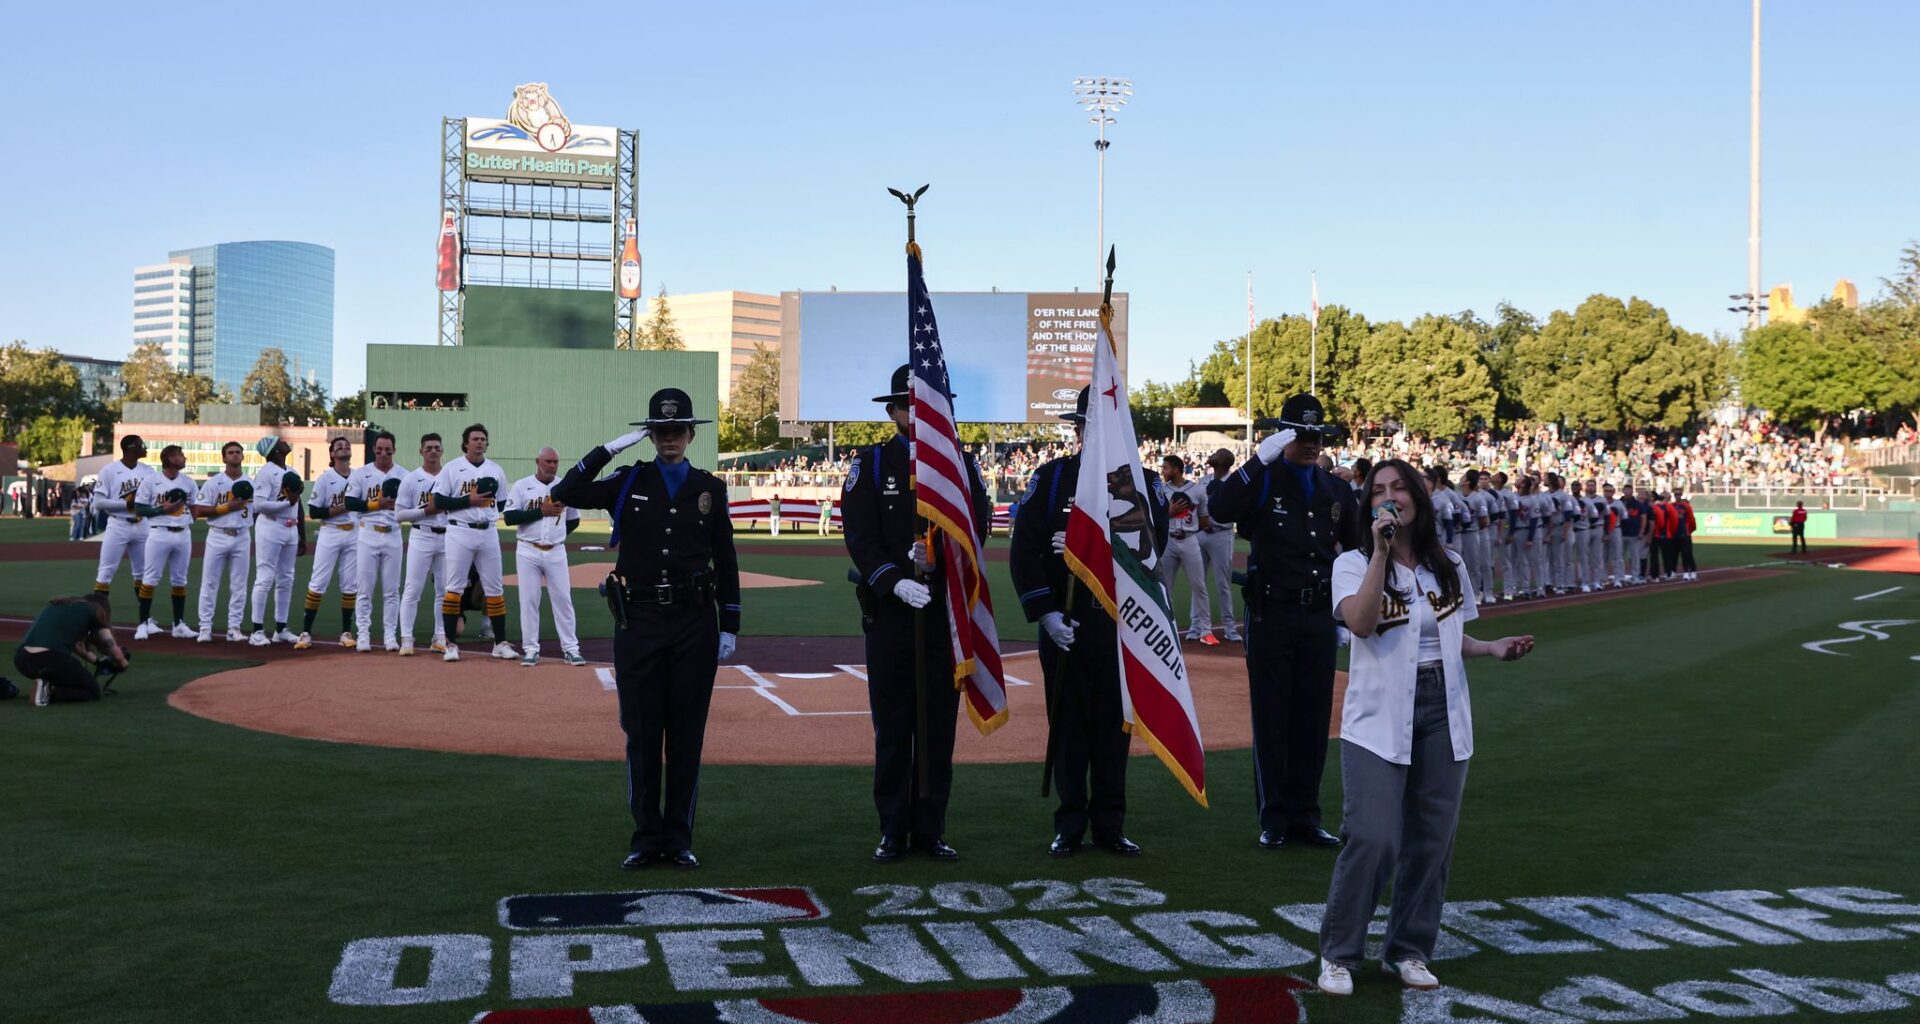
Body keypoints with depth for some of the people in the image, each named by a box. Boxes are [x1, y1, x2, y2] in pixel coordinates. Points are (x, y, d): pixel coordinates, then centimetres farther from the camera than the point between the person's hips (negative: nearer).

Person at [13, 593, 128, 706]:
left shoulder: (57, 605, 30)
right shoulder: (93, 612, 13)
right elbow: (116, 654, 13)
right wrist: (123, 663, 35)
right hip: (49, 659, -7)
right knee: (93, 690, 15)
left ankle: (47, 685, 7)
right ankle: (49, 691, -8)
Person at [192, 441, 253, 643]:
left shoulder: (251, 484, 7)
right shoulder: (213, 483, -2)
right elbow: (199, 511, -7)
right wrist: (227, 507, -15)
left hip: (242, 537, 3)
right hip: (218, 537, -3)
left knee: (239, 586, 4)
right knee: (209, 584, 0)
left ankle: (234, 628, 11)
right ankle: (205, 628, 6)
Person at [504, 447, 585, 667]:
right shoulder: (521, 486, -2)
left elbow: (574, 520, 17)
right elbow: (510, 517, -11)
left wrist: (557, 535, 5)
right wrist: (541, 511, -15)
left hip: (556, 552, 2)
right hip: (528, 552, -2)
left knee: (563, 598, 1)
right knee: (528, 600, 0)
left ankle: (570, 648, 6)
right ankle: (530, 649, 8)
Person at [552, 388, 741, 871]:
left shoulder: (710, 488, 7)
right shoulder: (628, 482, 5)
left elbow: (725, 561, 9)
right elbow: (564, 495, -8)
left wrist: (729, 627, 5)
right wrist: (611, 448, -10)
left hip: (695, 623, 0)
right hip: (640, 622, 0)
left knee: (687, 735, 5)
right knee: (642, 734, 3)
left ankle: (680, 838, 14)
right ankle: (646, 836, 14)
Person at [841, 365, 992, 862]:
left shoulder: (962, 463, 9)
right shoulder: (869, 464, 4)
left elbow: (977, 530, 2)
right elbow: (859, 536, -4)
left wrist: (938, 555, -16)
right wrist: (894, 581, -19)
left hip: (948, 610, 1)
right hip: (889, 612, -1)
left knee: (940, 722, 5)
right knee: (892, 724, 2)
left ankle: (932, 830, 14)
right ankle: (893, 831, 11)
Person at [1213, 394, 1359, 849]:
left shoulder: (1338, 491, 11)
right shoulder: (1265, 482, -3)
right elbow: (1223, 507, -24)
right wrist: (1261, 457, -27)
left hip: (1319, 618, 4)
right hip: (1271, 617, -4)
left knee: (1314, 719, 8)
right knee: (1271, 718, 2)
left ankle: (1305, 816, 17)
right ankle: (1274, 818, 9)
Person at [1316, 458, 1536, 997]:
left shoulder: (1448, 567, 10)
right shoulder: (1354, 564, -4)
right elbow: (1361, 623, -23)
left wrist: (1492, 648, 1)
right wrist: (1381, 551, -24)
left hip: (1442, 711, 5)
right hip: (1378, 717, -5)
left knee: (1432, 840, 7)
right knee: (1373, 839, -13)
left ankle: (1409, 951, 22)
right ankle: (1338, 954, 2)